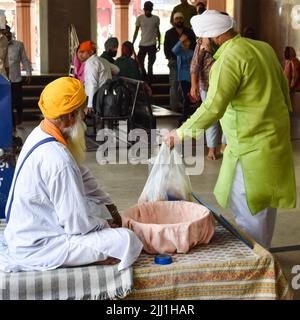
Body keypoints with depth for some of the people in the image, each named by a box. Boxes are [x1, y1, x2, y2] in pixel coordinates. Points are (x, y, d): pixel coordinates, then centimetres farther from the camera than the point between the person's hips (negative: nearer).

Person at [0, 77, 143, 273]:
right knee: (127, 241, -20)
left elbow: (82, 176, 13)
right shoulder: (57, 159, -31)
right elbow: (78, 223, -25)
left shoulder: (41, 133, 0)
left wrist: (108, 207, 10)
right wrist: (104, 225, -5)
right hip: (35, 247, -10)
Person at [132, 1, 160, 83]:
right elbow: (136, 31, 3)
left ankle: (149, 81, 9)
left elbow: (158, 31, 10)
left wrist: (159, 44, 8)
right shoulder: (139, 18, -2)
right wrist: (132, 43, -1)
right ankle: (144, 79, 20)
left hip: (152, 45, -1)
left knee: (150, 64, 1)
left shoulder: (156, 19, -1)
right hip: (142, 44, 1)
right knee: (140, 62, 2)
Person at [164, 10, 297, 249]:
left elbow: (213, 107, -26)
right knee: (265, 202, 20)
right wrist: (284, 114, 28)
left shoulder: (229, 59, -18)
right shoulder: (263, 47, 8)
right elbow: (283, 87, 17)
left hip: (252, 146, -9)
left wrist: (182, 133, -18)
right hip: (276, 137, 9)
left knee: (247, 207, 1)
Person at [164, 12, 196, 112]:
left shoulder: (189, 32, 11)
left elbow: (194, 46, 9)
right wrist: (169, 58, -6)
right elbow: (166, 48, 6)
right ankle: (174, 106, -5)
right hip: (174, 62, -1)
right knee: (174, 84, -5)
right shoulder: (169, 33, 10)